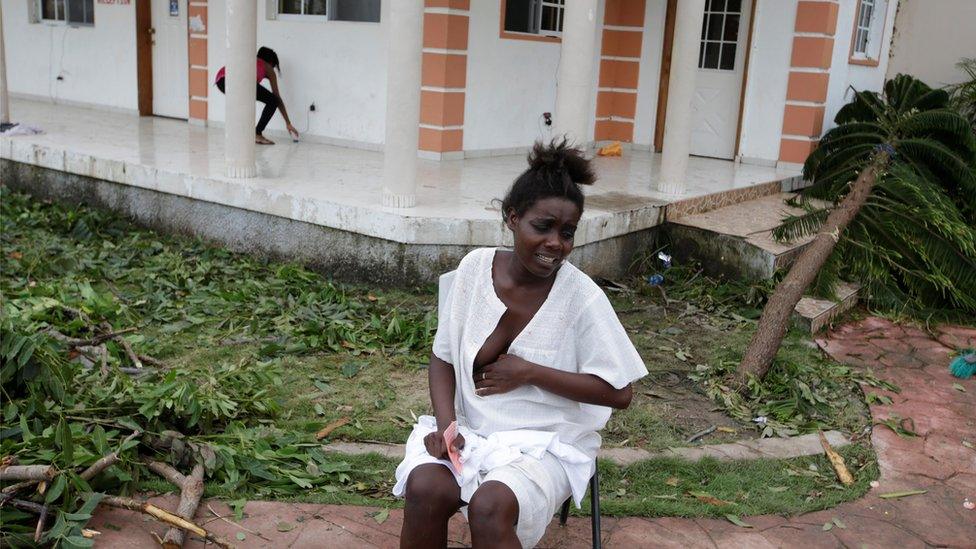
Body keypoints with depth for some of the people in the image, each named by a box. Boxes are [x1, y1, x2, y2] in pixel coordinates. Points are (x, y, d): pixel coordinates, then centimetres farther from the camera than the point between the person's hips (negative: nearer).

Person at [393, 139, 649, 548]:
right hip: (469, 427, 3)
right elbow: (443, 358, 5)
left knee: (490, 506, -32)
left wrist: (528, 372, -15)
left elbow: (619, 392, -10)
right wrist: (445, 422, -13)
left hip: (545, 443, -3)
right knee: (424, 488, -26)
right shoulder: (475, 268, -5)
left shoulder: (581, 296, -13)